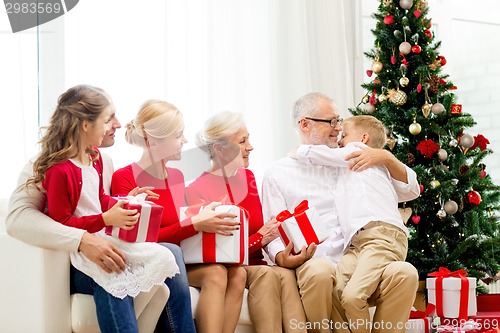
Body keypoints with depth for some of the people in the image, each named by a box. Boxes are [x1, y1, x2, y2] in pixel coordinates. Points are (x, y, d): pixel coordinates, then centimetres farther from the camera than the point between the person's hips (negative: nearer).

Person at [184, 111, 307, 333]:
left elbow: (258, 227, 13)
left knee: (286, 275, -28)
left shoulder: (246, 177, 14)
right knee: (266, 274, -34)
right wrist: (259, 239, -18)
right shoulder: (196, 191, -6)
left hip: (253, 262, 5)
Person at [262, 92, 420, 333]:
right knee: (320, 269, -38)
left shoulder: (352, 164, 21)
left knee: (405, 272, -28)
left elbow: (410, 189, 20)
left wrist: (386, 157, 2)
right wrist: (282, 258, -18)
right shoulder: (278, 173, 12)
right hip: (314, 266, -3)